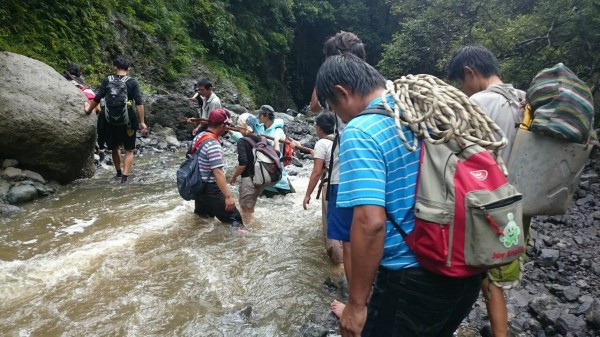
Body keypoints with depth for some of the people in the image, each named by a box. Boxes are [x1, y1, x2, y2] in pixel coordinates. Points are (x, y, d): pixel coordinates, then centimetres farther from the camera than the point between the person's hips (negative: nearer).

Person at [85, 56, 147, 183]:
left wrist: (89, 110, 21)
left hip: (112, 121, 3)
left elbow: (97, 99, 4)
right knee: (129, 150, 6)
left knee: (115, 148, 21)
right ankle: (125, 176, -7)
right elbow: (139, 103, -12)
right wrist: (142, 122, -11)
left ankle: (119, 172, 36)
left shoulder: (107, 81, 2)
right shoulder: (133, 83, -4)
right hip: (128, 121, -2)